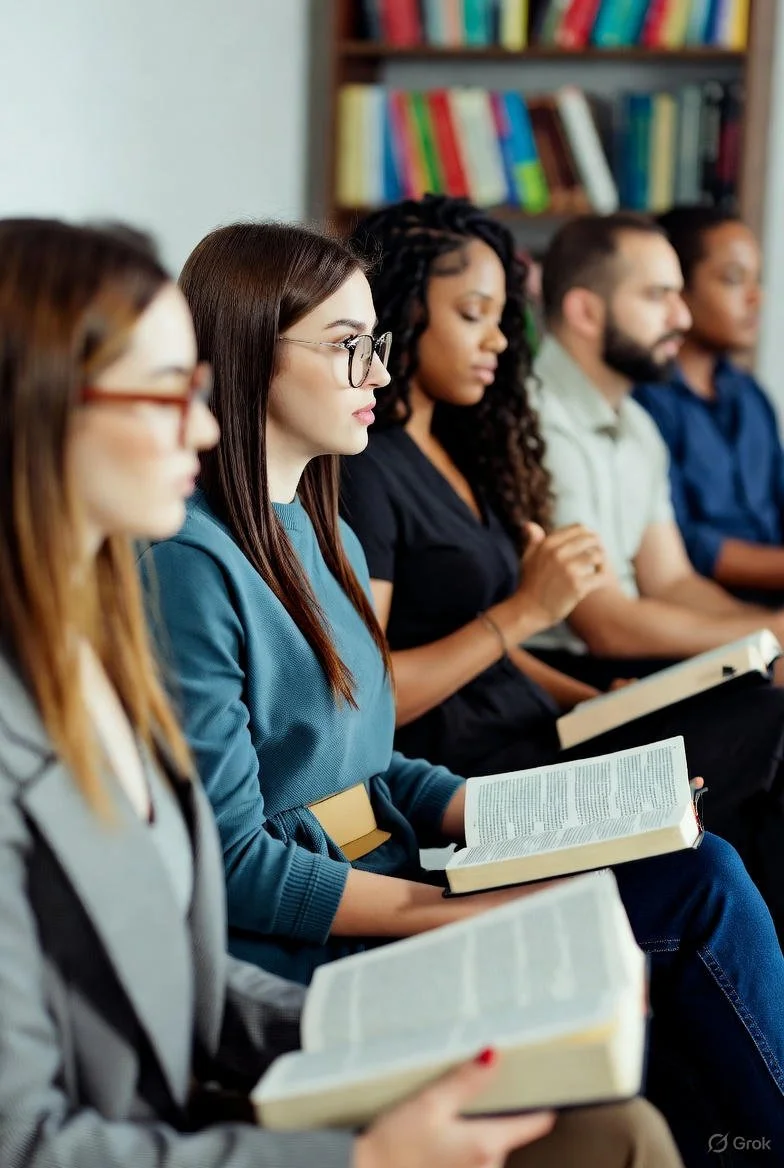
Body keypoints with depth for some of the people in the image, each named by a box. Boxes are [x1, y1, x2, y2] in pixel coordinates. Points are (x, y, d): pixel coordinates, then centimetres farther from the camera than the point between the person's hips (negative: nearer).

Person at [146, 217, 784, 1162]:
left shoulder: (326, 536, 13)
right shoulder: (189, 563, -17)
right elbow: (230, 863, -19)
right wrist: (470, 912, -20)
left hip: (390, 882, 9)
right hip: (299, 945, -9)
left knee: (706, 872, -9)